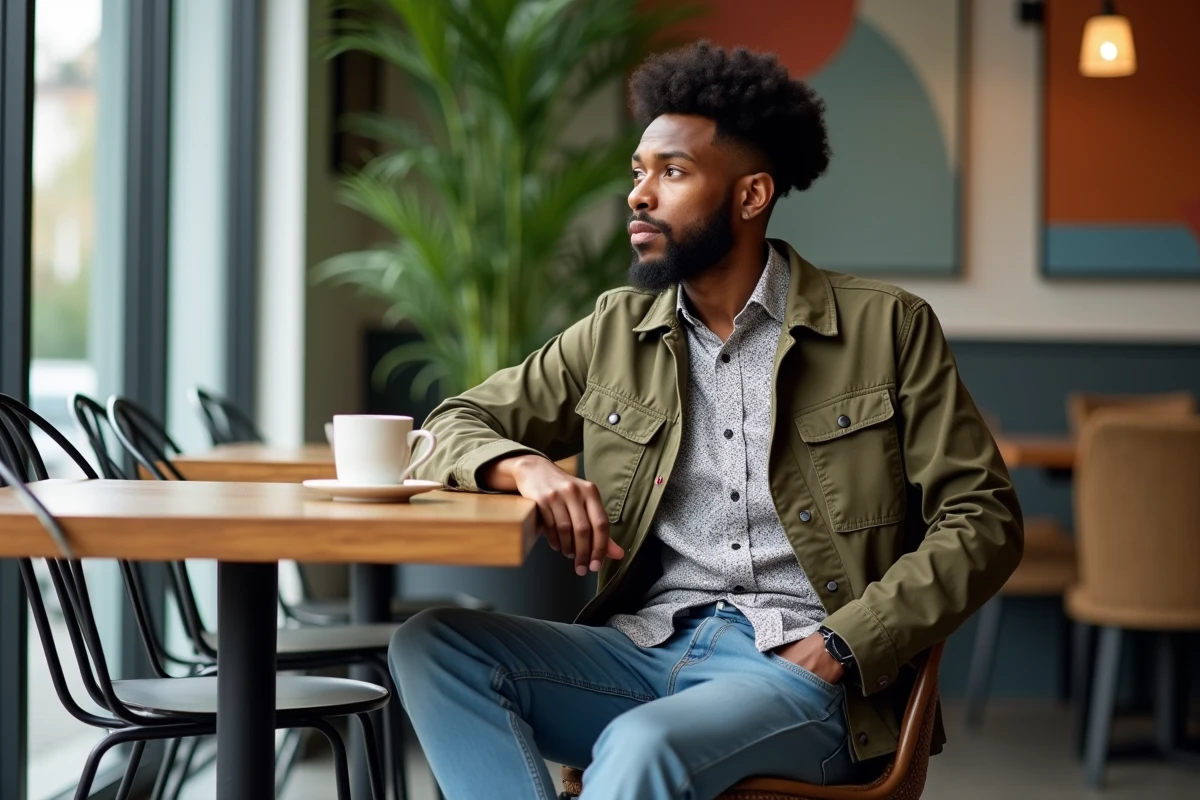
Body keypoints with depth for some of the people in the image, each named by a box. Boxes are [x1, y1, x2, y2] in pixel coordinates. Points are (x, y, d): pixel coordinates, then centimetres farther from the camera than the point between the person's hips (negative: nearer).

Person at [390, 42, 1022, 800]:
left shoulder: (886, 328, 3)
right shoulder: (615, 333, 14)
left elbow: (983, 521, 2)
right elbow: (454, 426, 17)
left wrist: (846, 644, -11)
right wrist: (526, 466, -8)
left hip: (798, 662, -4)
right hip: (645, 647, 5)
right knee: (432, 643, -21)